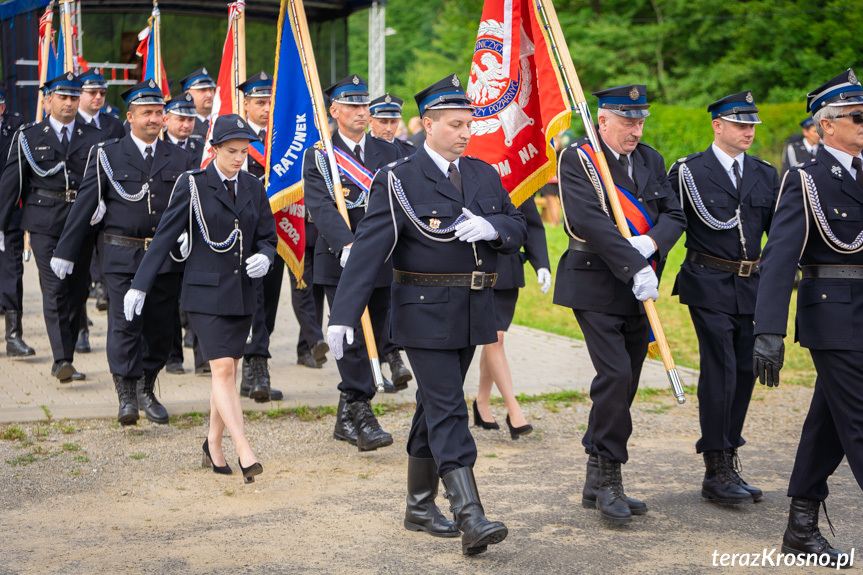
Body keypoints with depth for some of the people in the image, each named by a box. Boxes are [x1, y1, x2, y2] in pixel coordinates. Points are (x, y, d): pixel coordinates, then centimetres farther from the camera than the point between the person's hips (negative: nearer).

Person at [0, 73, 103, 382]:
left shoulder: (94, 137, 11)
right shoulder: (28, 136, 7)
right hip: (45, 223, -2)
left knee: (78, 292, 5)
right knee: (54, 289, -11)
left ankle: (66, 361, 16)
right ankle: (61, 361, -14)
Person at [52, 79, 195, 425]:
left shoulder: (179, 159, 9)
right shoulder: (108, 155, 3)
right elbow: (85, 205, 4)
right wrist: (65, 251, 3)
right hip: (122, 257, -2)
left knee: (160, 327, 7)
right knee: (124, 325, -8)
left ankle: (147, 390, 23)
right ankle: (126, 396, -1)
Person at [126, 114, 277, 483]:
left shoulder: (254, 187, 9)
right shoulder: (192, 184, -4)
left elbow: (268, 237, 15)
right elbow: (165, 236, -4)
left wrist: (264, 257, -9)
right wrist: (140, 286, -6)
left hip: (242, 291, 5)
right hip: (205, 290, -5)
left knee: (227, 371, 10)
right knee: (223, 370, -12)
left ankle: (213, 445, 26)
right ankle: (245, 453, -14)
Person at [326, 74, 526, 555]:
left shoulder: (485, 175, 10)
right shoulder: (399, 181, -8)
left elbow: (518, 229, 10)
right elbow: (369, 249, -15)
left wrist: (491, 227, -14)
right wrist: (344, 315, -22)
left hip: (472, 312, 6)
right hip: (425, 312, -6)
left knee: (436, 406, 15)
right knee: (448, 411, -9)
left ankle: (420, 506, 26)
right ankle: (470, 517, -12)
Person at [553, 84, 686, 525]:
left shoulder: (651, 160, 13)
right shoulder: (576, 160, -7)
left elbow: (674, 215, 6)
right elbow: (590, 221, -20)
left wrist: (650, 243, -15)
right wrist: (635, 267, -24)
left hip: (639, 291, 6)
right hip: (596, 286, -6)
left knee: (625, 384, 7)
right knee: (615, 376, -15)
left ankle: (598, 482, 17)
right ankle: (608, 477, -4)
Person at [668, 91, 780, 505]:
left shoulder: (765, 174, 11)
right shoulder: (688, 172, -2)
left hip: (750, 285, 5)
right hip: (709, 286, -5)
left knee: (745, 371, 6)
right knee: (720, 370, -10)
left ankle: (726, 466, 17)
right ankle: (716, 472, -3)